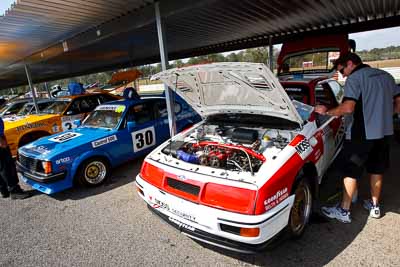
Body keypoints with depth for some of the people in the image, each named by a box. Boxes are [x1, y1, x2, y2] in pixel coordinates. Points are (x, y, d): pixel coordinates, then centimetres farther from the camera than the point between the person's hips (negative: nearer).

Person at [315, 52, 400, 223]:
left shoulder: (354, 79, -12)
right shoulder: (386, 75, 12)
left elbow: (348, 107, -25)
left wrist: (327, 112, -13)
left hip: (362, 134, -8)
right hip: (384, 132, 8)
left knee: (350, 172, 1)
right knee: (376, 169, 19)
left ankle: (344, 211, 9)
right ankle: (374, 206, 32)